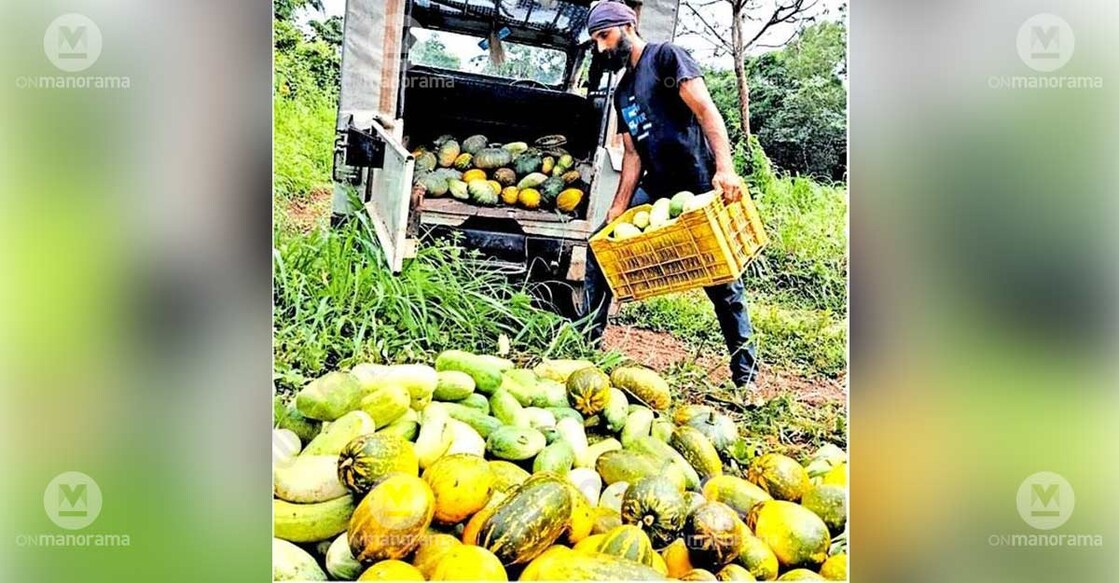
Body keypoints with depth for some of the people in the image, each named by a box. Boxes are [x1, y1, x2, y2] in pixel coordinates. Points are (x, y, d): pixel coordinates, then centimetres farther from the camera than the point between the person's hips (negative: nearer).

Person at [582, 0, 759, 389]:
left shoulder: (666, 57, -2)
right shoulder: (622, 92, 18)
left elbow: (707, 111, -14)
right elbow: (632, 155, 14)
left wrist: (725, 169, -27)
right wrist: (617, 211, 3)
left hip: (699, 185, -7)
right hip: (655, 188, 8)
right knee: (600, 248, 4)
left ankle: (745, 371, 9)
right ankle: (589, 339, 15)